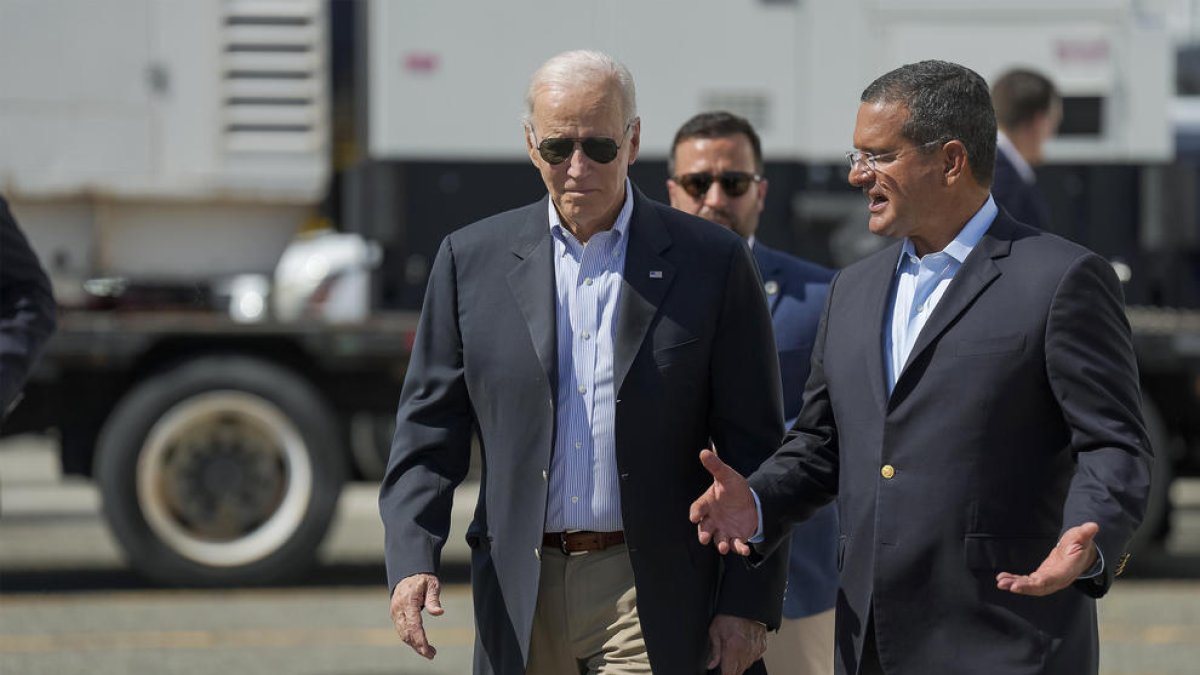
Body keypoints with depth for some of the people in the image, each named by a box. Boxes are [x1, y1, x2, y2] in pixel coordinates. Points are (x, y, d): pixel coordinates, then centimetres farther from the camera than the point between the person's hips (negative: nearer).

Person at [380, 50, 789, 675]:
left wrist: (748, 601, -5)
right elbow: (429, 429, 6)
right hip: (520, 598, 3)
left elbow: (752, 450, 1)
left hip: (652, 600, -3)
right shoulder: (472, 260, 6)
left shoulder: (711, 264, 0)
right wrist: (411, 560, -9)